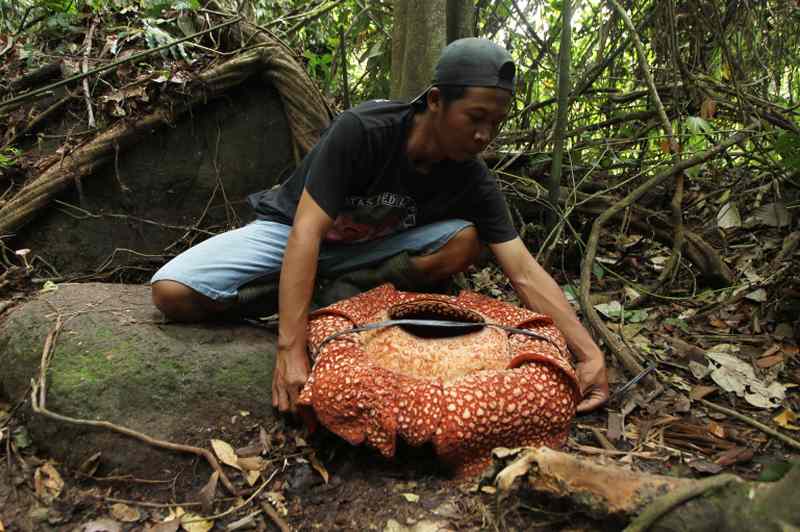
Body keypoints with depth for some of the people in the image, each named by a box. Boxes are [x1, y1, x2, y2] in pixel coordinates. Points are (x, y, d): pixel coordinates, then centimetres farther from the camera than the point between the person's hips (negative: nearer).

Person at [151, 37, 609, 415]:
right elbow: (307, 231, -36)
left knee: (465, 241, -23)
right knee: (172, 292, -23)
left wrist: (590, 353, -30)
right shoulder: (361, 130, -31)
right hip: (290, 229, -2)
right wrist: (291, 350, -44)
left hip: (368, 248, 3)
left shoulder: (474, 181, -17)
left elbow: (525, 272, -20)